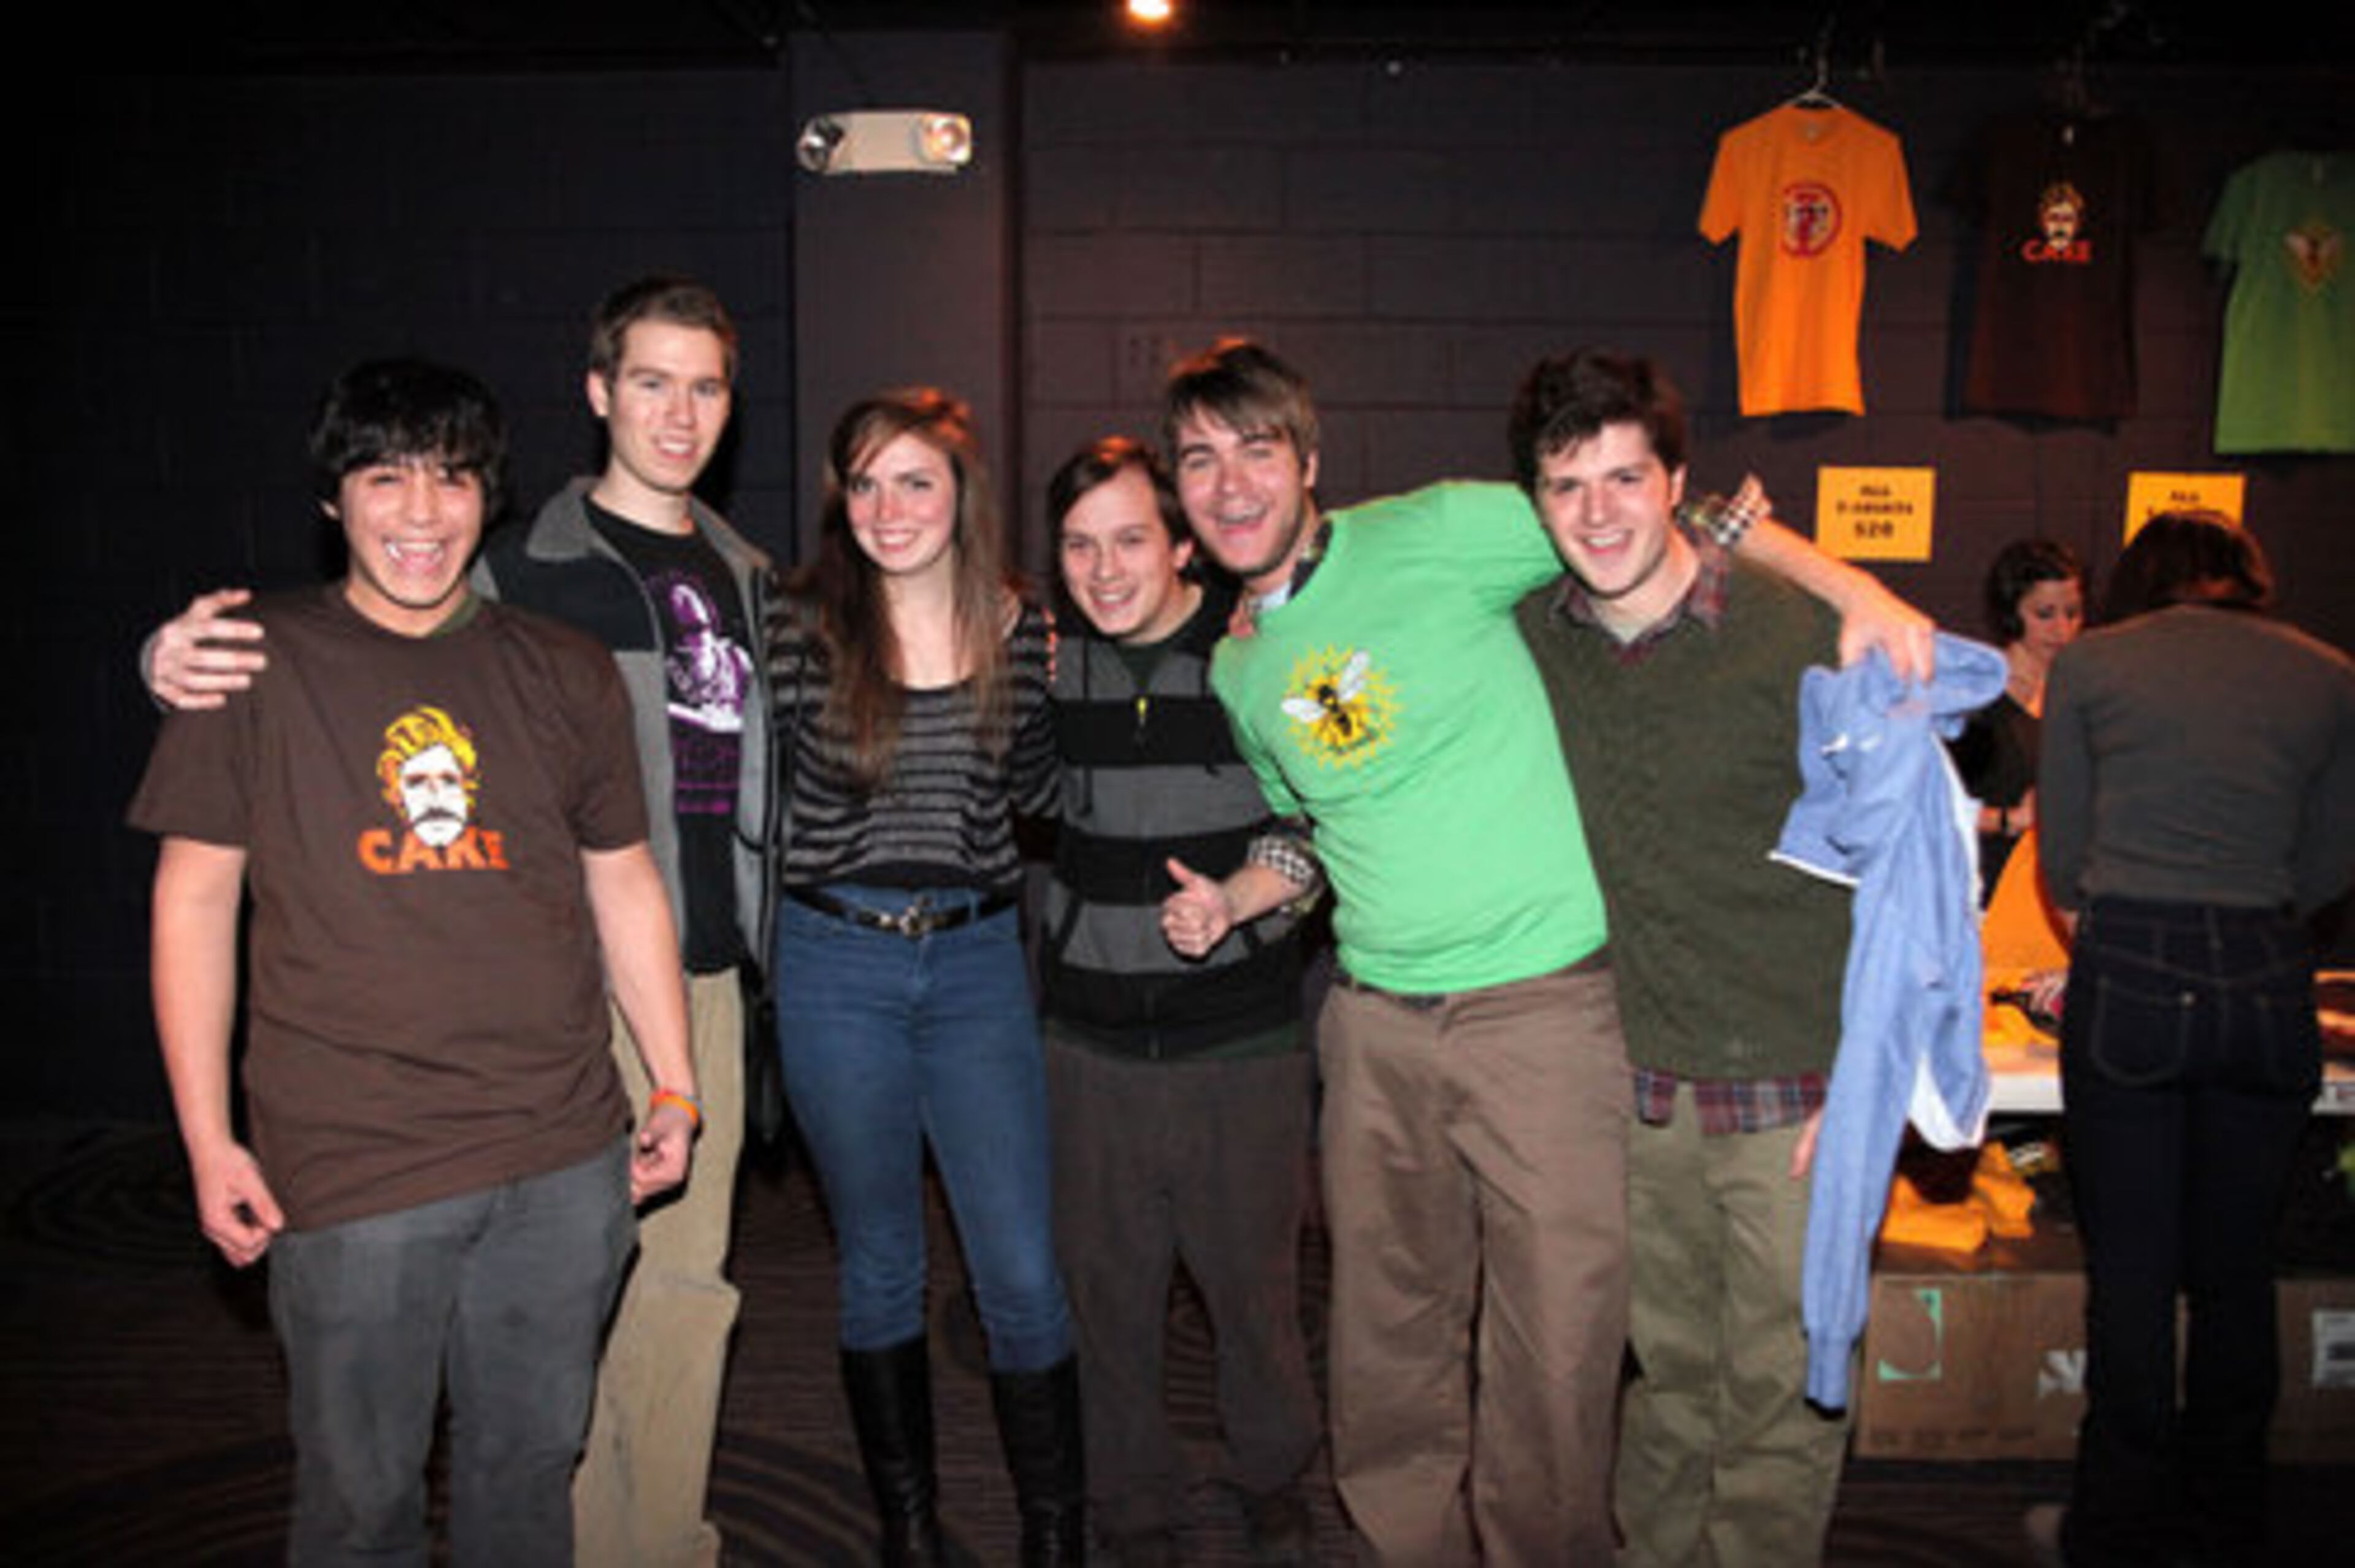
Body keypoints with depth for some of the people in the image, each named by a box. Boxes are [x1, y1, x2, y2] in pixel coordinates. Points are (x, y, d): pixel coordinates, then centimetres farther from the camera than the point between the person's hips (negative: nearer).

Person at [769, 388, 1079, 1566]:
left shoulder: (1017, 629, 1)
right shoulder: (805, 625, -6)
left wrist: (1062, 677, 1)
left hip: (976, 961, 1)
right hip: (836, 964, -1)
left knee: (1022, 1272, 0)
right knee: (880, 1263, 13)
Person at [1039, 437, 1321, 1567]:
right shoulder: (1047, 657, 2)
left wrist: (1241, 896, -18)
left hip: (1242, 1030, -2)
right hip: (1094, 1034, 2)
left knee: (1252, 1276, 11)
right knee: (1108, 1283, 11)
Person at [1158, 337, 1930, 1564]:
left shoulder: (1432, 538, -6)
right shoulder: (1236, 670, 11)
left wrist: (1853, 588, -11)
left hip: (1540, 1009, -5)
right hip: (1377, 1025, 5)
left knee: (1552, 1359, -1)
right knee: (1389, 1356, 14)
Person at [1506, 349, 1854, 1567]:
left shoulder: (1799, 638, -12)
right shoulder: (1522, 636, -2)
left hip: (1793, 1089, -3)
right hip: (1636, 1081, 3)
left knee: (1784, 1394, 7)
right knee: (1669, 1374, 18)